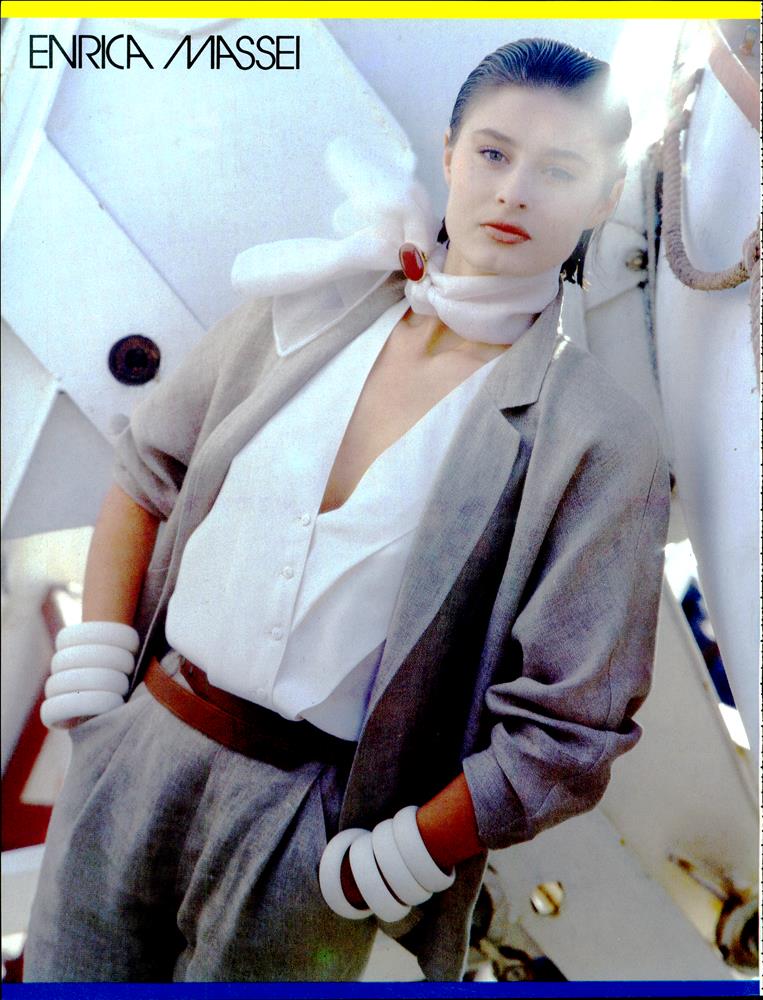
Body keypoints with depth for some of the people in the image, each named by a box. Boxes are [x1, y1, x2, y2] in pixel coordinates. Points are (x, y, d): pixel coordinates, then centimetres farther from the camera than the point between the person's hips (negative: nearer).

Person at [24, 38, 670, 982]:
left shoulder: (598, 439, -13)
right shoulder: (309, 309, -2)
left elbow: (564, 729, -13)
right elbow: (146, 475, 7)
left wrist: (385, 867, -10)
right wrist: (91, 670, 0)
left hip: (309, 824, -3)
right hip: (133, 748, 4)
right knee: (61, 971, 22)